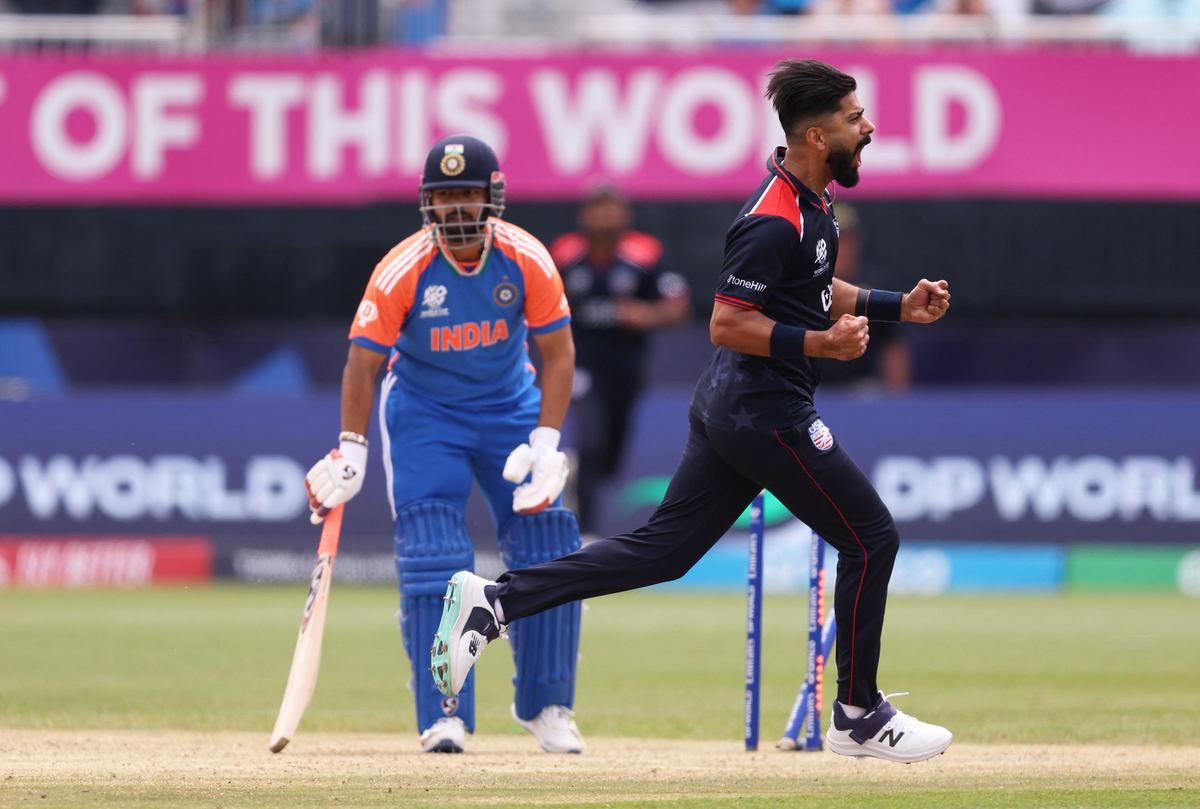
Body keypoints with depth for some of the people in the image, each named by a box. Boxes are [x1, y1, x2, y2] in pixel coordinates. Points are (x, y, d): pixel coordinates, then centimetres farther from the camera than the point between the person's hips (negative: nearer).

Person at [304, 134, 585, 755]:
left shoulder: (528, 261, -17)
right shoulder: (403, 270, -22)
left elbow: (557, 353, -10)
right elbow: (363, 360, -17)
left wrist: (545, 442, -20)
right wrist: (350, 452, -25)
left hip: (510, 407, 2)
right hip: (423, 412, -2)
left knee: (546, 551, -3)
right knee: (432, 559, -14)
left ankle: (544, 705, 13)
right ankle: (443, 715, -8)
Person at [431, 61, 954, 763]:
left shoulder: (809, 203, 11)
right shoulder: (774, 222, -21)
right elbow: (728, 324, -22)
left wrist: (899, 307, 15)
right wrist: (820, 344, -26)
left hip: (728, 408, 10)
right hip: (767, 410, -10)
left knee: (663, 549, 9)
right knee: (871, 539, 1)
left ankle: (494, 600, 3)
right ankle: (859, 716, 11)